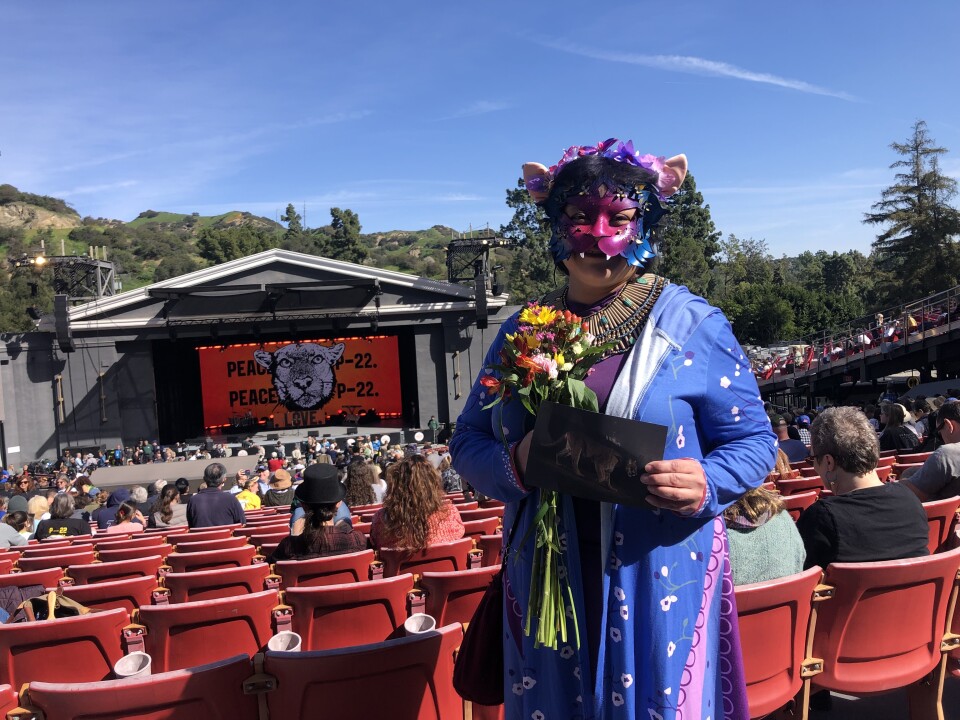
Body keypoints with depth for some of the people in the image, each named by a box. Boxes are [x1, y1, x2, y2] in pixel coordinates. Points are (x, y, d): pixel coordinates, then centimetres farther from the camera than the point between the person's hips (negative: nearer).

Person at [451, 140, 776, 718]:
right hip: (546, 581, 3)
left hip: (660, 583, -2)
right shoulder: (523, 331, 5)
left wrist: (707, 484, -19)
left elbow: (753, 439, 2)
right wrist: (516, 463, -14)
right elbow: (468, 443, 7)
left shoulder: (693, 324, -2)